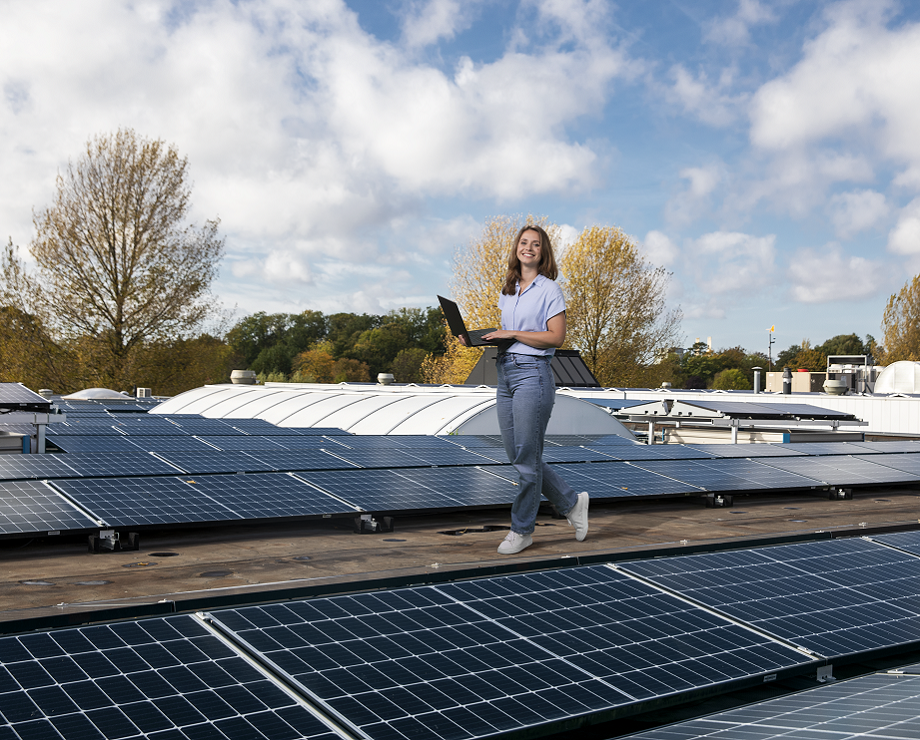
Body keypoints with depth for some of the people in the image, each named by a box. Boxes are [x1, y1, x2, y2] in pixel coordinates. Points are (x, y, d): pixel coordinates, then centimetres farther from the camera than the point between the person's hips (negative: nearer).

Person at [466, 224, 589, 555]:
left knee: (526, 456, -3)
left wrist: (512, 334, -15)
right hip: (505, 373, 8)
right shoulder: (507, 290, 17)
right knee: (517, 455, 10)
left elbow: (556, 337, -12)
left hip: (533, 374, -8)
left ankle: (522, 530, 11)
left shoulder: (549, 289, -3)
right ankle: (572, 502, 26)